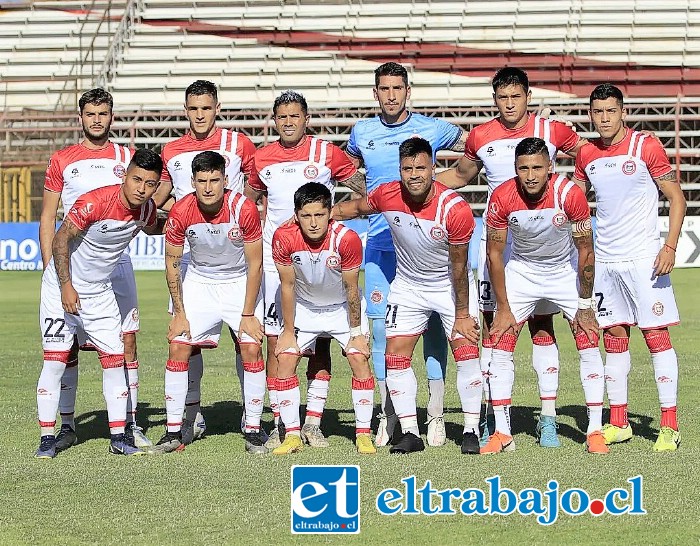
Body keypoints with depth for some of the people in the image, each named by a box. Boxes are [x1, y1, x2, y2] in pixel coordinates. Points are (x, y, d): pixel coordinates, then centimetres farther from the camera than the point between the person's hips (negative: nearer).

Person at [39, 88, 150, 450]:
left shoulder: (127, 158, 10)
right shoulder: (62, 160, 8)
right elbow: (47, 218, 8)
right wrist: (49, 268, 0)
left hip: (116, 260, 1)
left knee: (126, 340, -2)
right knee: (67, 345, -1)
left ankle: (129, 424, 3)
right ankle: (67, 426, 6)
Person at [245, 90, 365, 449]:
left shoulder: (326, 153, 0)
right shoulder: (262, 158, 7)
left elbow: (367, 191, 9)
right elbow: (246, 203, 22)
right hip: (275, 261, 2)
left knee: (320, 343, -1)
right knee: (276, 342, -1)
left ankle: (313, 423, 4)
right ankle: (279, 424, 6)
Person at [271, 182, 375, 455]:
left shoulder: (347, 239, -30)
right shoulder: (284, 238, -26)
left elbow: (351, 289, -17)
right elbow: (287, 286, -13)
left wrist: (356, 333, -11)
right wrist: (288, 331, -8)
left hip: (342, 308, -1)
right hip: (303, 308, 1)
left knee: (360, 359, -12)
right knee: (285, 360, -9)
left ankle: (363, 434, -2)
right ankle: (292, 434, 0)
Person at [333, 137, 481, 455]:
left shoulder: (455, 209, -27)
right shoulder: (387, 196, -19)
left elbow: (458, 267, -18)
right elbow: (355, 208, 7)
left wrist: (462, 315, -12)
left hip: (450, 286, -3)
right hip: (407, 285, 3)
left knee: (466, 352, -9)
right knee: (396, 355, -3)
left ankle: (471, 431, 0)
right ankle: (410, 433, 4)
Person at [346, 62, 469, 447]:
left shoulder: (432, 129, 3)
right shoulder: (362, 133, 8)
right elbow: (345, 169, 28)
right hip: (380, 242, 2)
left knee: (432, 325, -4)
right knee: (381, 326, 0)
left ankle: (435, 415, 2)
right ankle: (388, 413, 11)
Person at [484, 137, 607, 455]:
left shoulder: (570, 194, -27)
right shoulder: (502, 198, -24)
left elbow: (585, 251, -16)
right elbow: (494, 254, -11)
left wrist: (585, 306, -13)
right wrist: (503, 308, -11)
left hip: (566, 271, -1)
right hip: (521, 271, 1)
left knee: (589, 347, -9)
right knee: (500, 346, -7)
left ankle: (595, 432, -2)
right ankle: (502, 434, 0)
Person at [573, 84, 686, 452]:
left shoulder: (646, 147, -6)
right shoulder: (586, 155, 8)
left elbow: (676, 198, -4)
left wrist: (670, 246, -13)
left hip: (644, 259, -5)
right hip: (604, 260, 5)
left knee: (657, 336, -6)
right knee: (614, 339, 8)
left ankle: (669, 427, -4)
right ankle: (618, 423, 15)